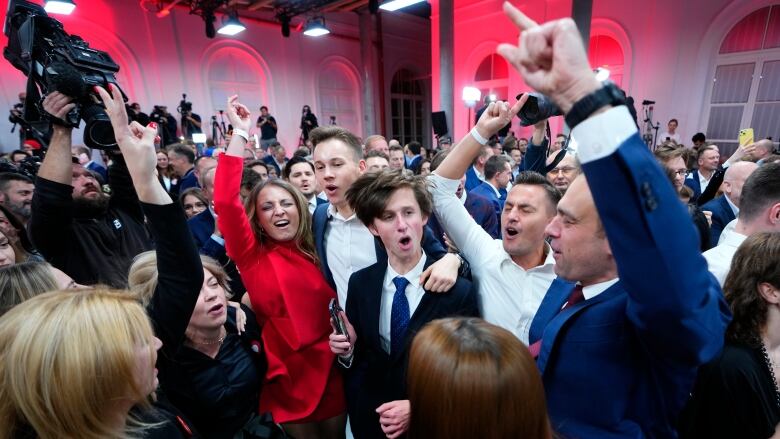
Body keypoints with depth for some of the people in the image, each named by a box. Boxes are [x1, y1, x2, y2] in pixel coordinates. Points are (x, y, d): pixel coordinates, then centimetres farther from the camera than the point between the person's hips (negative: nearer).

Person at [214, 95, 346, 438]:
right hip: (289, 381, -3)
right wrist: (240, 132, -19)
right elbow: (225, 201, -21)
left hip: (333, 374, 3)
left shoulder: (315, 252, 3)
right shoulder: (252, 255, -6)